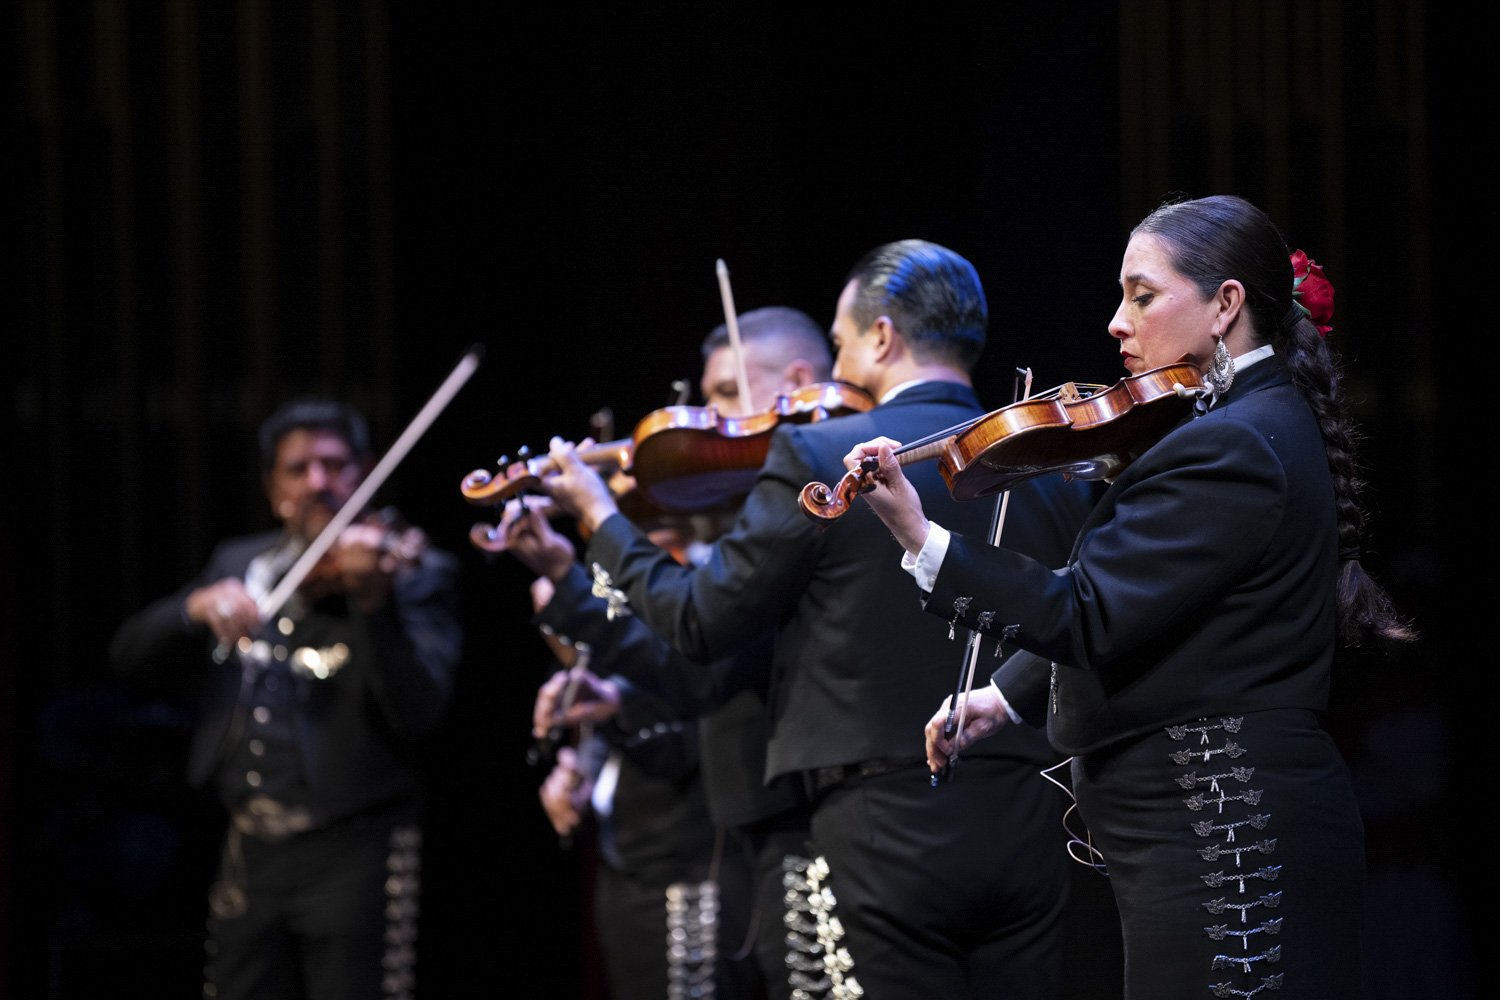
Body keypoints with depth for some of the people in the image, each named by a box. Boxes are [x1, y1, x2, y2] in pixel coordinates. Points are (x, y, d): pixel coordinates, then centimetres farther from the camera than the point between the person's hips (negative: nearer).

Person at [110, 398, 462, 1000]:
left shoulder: (415, 574, -2)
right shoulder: (239, 565, 14)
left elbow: (418, 711, -16)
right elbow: (131, 656, 7)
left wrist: (374, 604, -31)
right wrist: (197, 607, -12)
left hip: (355, 853, -5)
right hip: (252, 851, 5)